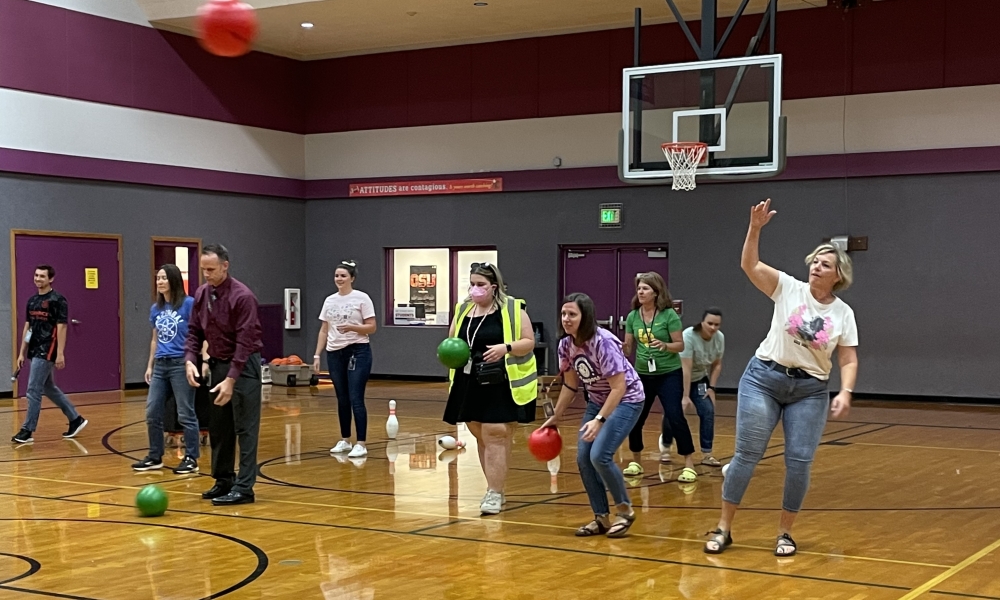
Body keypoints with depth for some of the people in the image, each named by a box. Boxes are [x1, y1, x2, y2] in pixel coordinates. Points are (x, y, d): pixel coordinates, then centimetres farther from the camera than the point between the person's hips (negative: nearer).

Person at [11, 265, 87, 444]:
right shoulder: (32, 300, 12)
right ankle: (75, 419, 25)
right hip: (35, 352, 9)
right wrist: (22, 353, 13)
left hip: (46, 353, -9)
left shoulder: (57, 300, -11)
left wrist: (60, 353, -19)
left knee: (33, 391, -8)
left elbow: (61, 328, -14)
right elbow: (27, 327, 15)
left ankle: (27, 430, -1)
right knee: (50, 389, 15)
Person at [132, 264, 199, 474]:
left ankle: (191, 458, 8)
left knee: (185, 414, -1)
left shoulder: (188, 304, -7)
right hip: (160, 366, 7)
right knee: (152, 412, 7)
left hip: (181, 364, -7)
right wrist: (150, 365, 17)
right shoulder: (155, 308, 12)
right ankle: (155, 457, 19)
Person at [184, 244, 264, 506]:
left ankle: (244, 488, -3)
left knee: (245, 428, -5)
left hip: (243, 366, -7)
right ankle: (223, 481, 21)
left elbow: (245, 342, -21)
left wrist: (231, 379, -24)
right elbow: (194, 331, 9)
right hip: (216, 364, 8)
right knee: (218, 428, 12)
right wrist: (190, 360, -8)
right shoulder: (201, 294, 3)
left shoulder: (242, 296, -19)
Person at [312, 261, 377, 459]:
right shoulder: (329, 300, 10)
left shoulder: (362, 298, -5)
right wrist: (317, 355, 8)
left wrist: (351, 327, -22)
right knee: (342, 400, 11)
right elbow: (324, 330, 13)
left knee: (356, 399, -9)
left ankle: (361, 444, -7)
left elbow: (371, 328, -7)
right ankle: (344, 440, 20)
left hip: (358, 352, -5)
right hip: (335, 354, 5)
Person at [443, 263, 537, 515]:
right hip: (470, 383, 6)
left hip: (501, 384, -6)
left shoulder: (512, 309, -6)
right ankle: (495, 490, 25)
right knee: (482, 437, 13)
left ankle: (494, 494, -5)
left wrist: (506, 348, -25)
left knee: (495, 436, -9)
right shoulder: (463, 310, 10)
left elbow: (529, 342, -7)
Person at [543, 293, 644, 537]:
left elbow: (619, 387, -28)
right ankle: (602, 518, 11)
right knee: (583, 457, -2)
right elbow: (570, 385, 8)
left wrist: (599, 420, -33)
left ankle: (625, 510, 3)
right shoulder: (566, 345, -6)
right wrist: (555, 417, 10)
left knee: (599, 455, -19)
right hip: (597, 400, 7)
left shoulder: (603, 342, -28)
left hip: (626, 400, -7)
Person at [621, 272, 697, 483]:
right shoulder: (633, 316, 0)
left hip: (669, 374, -4)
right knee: (635, 418, 6)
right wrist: (621, 348, -16)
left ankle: (689, 465, -4)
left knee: (675, 417, -12)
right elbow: (628, 347, 5)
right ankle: (636, 462, 24)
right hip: (643, 375, 4)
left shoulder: (669, 315, -12)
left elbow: (680, 345, -10)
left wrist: (664, 345, -28)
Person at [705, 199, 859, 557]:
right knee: (747, 454, -2)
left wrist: (846, 392, -15)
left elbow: (848, 360, 2)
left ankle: (784, 533, 16)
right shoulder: (789, 288, -3)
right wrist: (755, 228, -27)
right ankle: (723, 528, 9)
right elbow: (749, 265, -14)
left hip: (810, 391, 2)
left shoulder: (843, 313, 2)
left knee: (799, 462, -2)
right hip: (763, 379, -1)